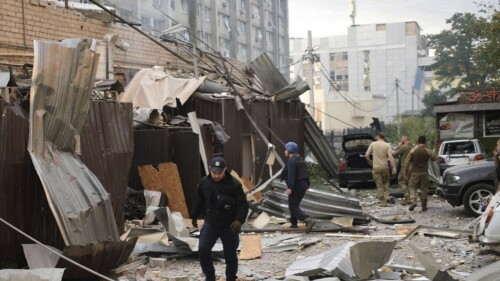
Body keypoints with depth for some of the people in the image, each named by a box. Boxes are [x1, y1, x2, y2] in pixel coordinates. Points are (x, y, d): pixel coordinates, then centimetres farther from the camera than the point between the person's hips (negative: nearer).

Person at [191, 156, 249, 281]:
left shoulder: (234, 184, -15)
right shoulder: (204, 182, -3)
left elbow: (243, 204, -13)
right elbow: (200, 201, 14)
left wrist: (239, 220, -26)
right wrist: (195, 215, 21)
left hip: (229, 226, -3)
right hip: (210, 224, 3)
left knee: (230, 255, 8)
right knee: (203, 250, -9)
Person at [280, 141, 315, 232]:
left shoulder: (291, 161, -16)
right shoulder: (301, 159, 15)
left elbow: (291, 175, -26)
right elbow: (306, 173, 22)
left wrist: (289, 187, -30)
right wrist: (307, 184, 31)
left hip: (296, 187, -10)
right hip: (303, 185, 10)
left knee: (293, 207, -9)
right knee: (294, 205, 22)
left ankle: (308, 220, -24)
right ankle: (294, 223, 28)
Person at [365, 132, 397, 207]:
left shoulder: (373, 144, -1)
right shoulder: (387, 145, -2)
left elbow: (366, 155, -2)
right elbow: (391, 157, -10)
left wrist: (370, 161, 16)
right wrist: (394, 167, -8)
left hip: (376, 168, 0)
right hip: (385, 167, 0)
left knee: (379, 185, 5)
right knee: (386, 182, 20)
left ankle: (382, 202, 5)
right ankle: (387, 196, 2)